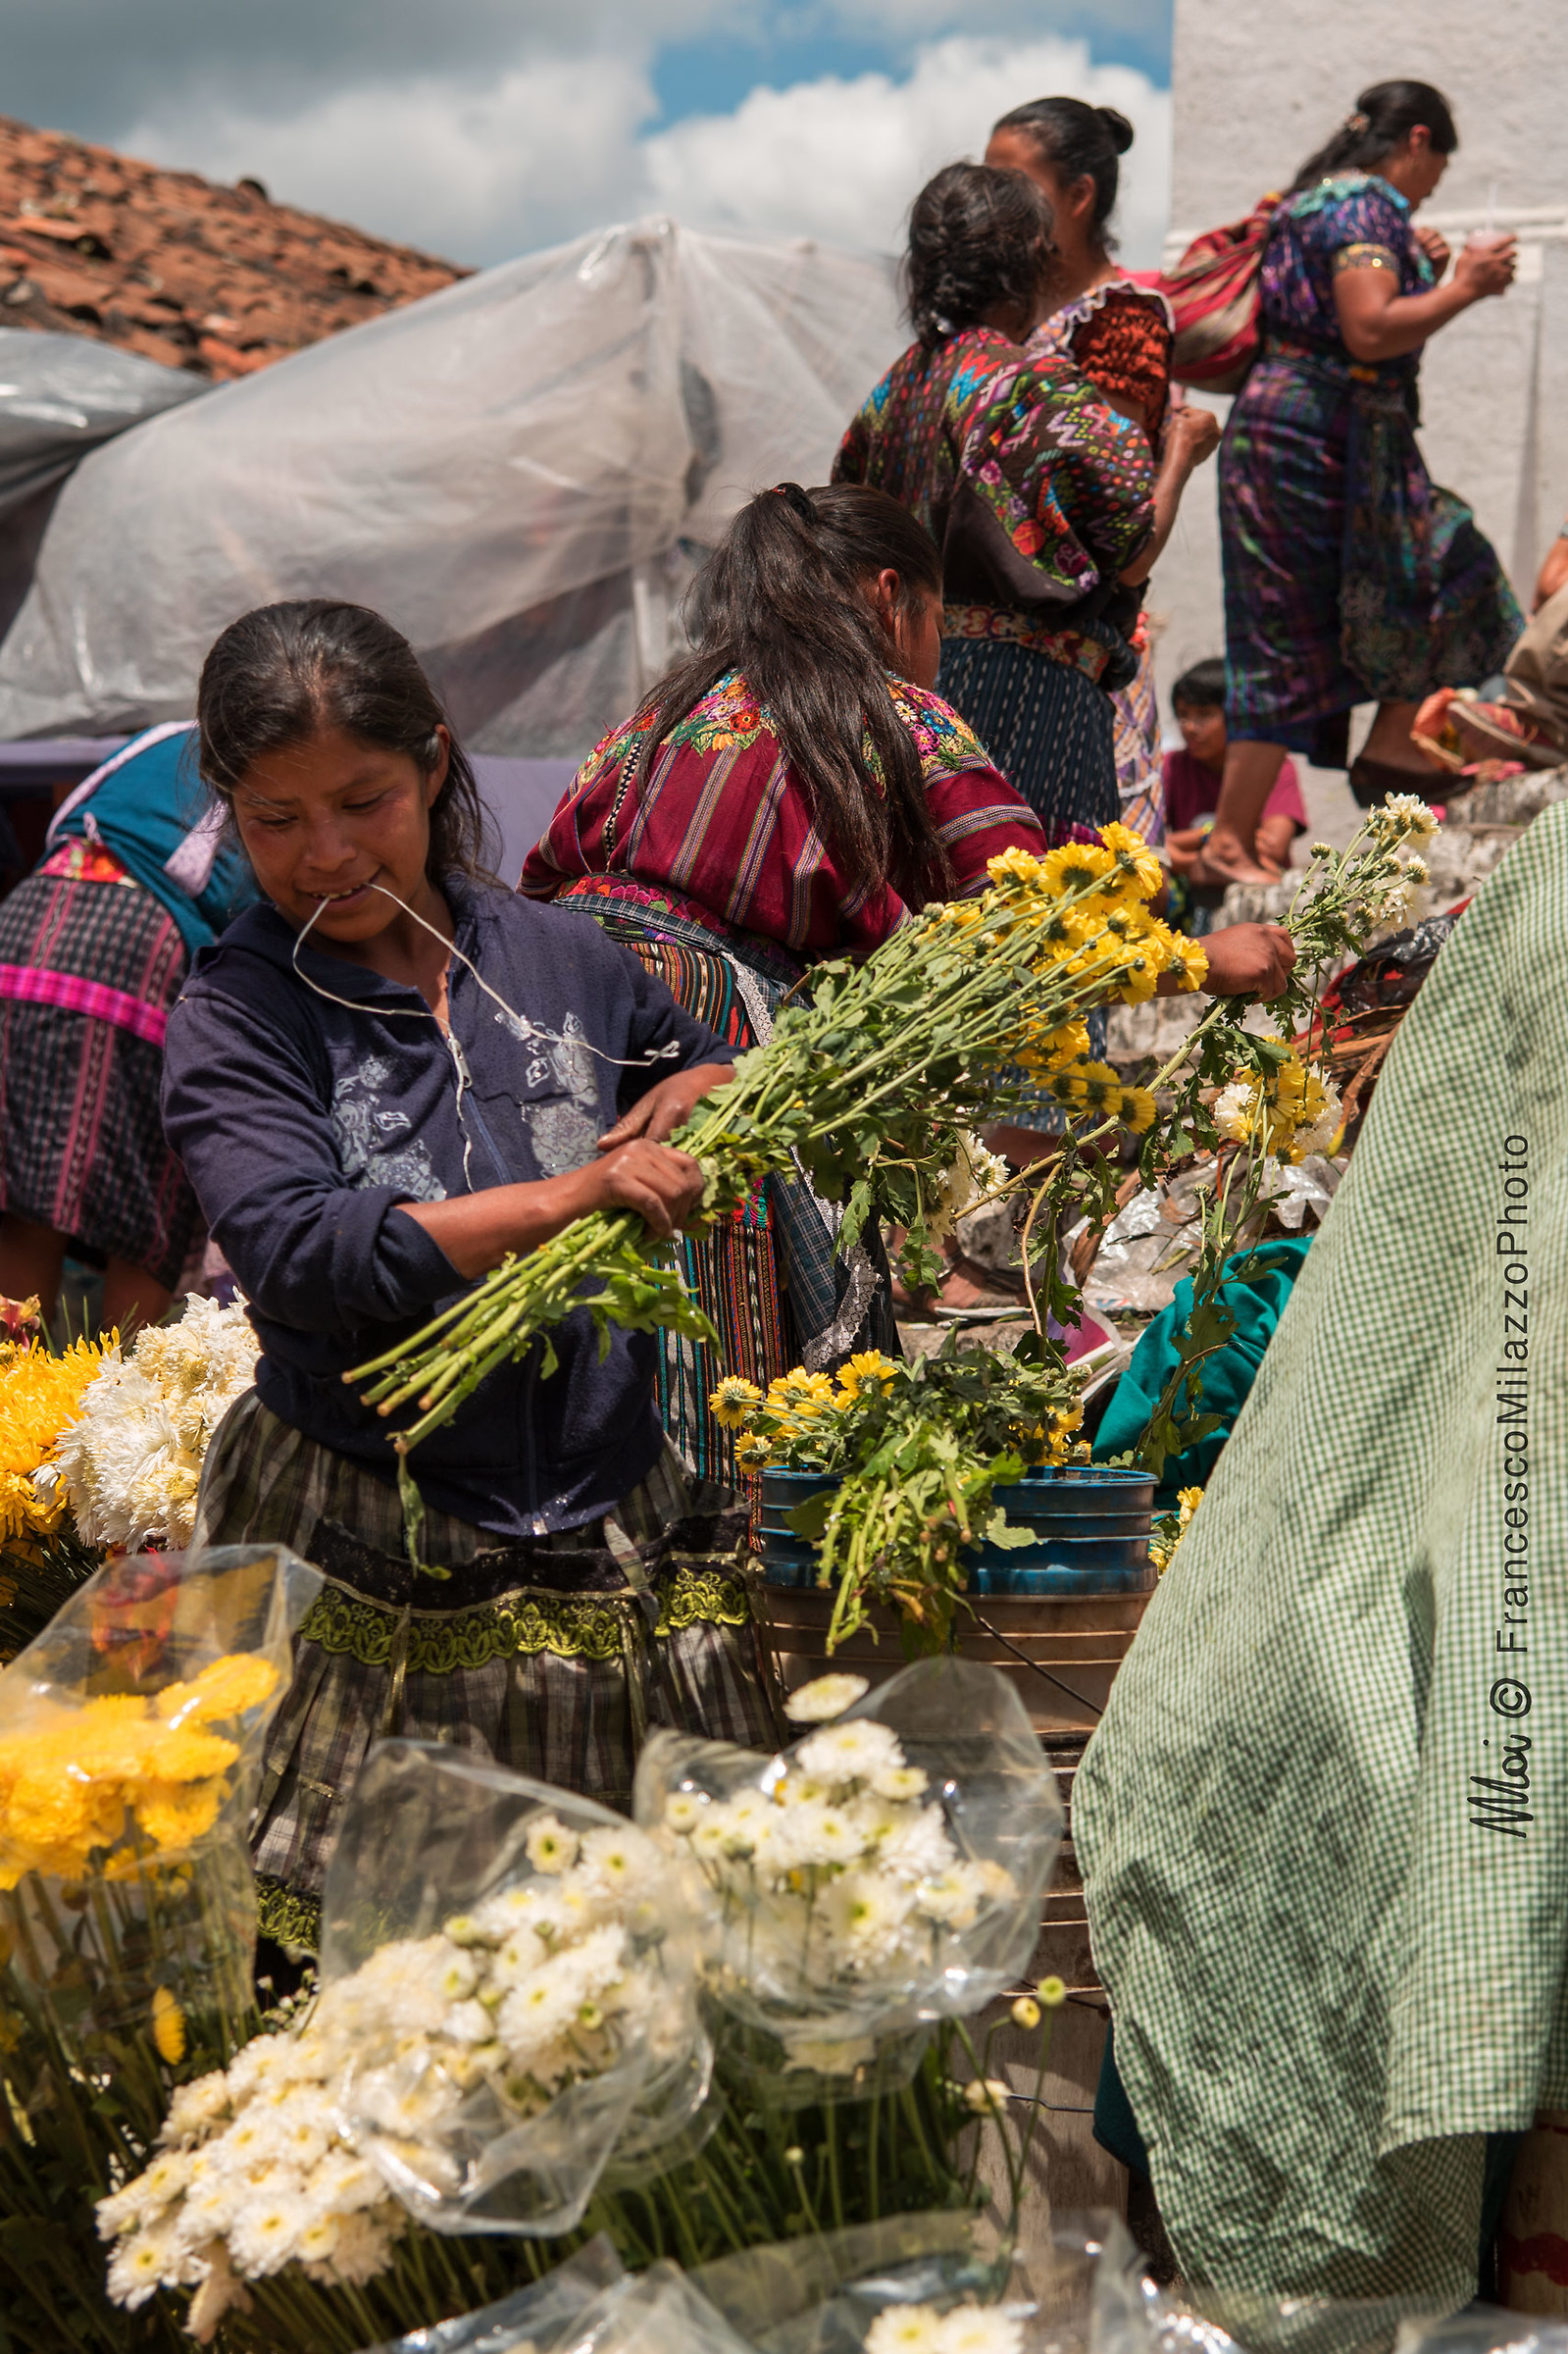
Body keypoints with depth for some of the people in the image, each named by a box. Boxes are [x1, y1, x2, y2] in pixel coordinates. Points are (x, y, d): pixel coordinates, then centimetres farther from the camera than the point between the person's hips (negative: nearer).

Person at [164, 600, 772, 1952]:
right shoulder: (234, 1014, -3)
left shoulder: (557, 957, 8)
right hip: (372, 1572, -3)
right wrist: (566, 1194, -20)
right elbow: (294, 1249, -18)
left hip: (610, 1526, 4)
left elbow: (712, 1067, 26)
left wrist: (696, 1094, 2)